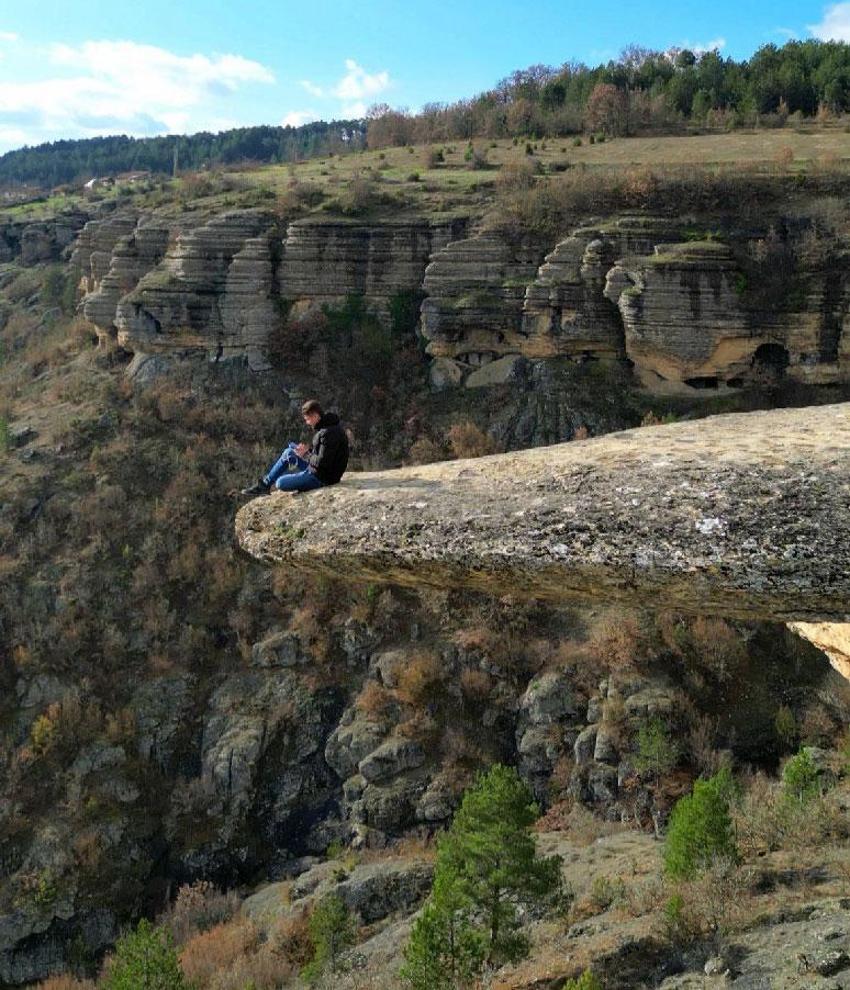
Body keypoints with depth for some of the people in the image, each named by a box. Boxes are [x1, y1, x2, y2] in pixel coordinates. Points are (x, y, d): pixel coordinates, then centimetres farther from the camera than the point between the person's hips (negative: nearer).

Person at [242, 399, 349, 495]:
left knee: (280, 483, -17)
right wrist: (308, 450, -1)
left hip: (322, 478, -11)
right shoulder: (325, 426, 6)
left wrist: (306, 455, -12)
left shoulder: (329, 433, -26)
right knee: (289, 452, 18)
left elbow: (322, 462, -28)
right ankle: (265, 483, 20)